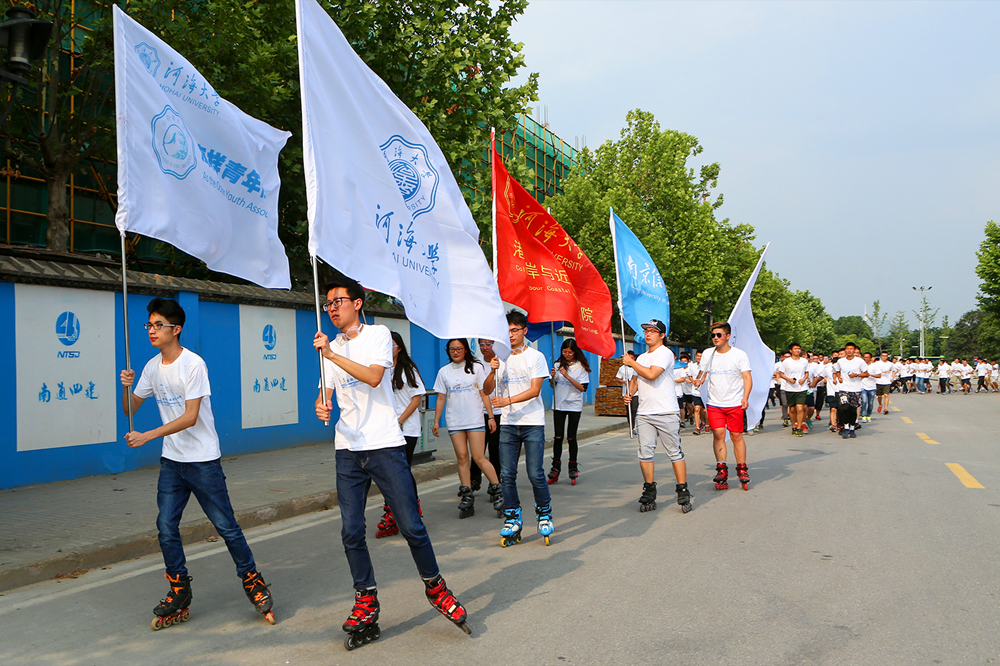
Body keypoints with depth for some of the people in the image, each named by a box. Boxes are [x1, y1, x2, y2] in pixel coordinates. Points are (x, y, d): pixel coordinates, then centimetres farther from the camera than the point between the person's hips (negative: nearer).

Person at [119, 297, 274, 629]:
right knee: (166, 527, 1)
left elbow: (190, 418, -20)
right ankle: (179, 594, 15)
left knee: (226, 525, 0)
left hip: (203, 460, -6)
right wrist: (126, 387, -7)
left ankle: (252, 581, 17)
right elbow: (130, 409, 14)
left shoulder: (193, 364, -15)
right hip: (171, 461, 6)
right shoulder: (152, 366, 7)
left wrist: (146, 436, -22)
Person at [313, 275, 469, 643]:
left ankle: (435, 586, 17)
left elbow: (374, 376, -16)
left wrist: (331, 354, -18)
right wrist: (321, 406, -8)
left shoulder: (378, 334, 0)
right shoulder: (331, 348, 16)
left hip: (385, 446, -5)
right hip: (348, 450, 5)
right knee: (351, 532, 1)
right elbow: (326, 391, 15)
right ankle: (366, 601, 15)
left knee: (411, 526, -4)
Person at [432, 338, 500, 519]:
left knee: (479, 457, -8)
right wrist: (436, 421, 6)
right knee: (462, 457, 0)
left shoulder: (476, 367, 5)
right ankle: (467, 495, 4)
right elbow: (441, 398, 11)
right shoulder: (444, 372, 10)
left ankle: (497, 489, 2)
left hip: (475, 420, -2)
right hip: (454, 421, 2)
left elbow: (484, 393, 4)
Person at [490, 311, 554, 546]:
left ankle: (544, 514, 14)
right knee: (507, 474, 0)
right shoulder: (501, 358, 12)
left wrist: (508, 400, -20)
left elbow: (535, 390, -9)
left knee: (535, 473, -6)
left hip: (532, 423, -4)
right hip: (508, 423, 4)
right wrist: (492, 371, -9)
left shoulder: (535, 356, 1)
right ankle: (512, 520, 10)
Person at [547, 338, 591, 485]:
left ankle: (573, 467, 13)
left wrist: (567, 376, -17)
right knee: (558, 436, -1)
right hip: (559, 405, 2)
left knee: (571, 437, -1)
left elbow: (583, 388, -9)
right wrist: (553, 377, -9)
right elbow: (553, 386, 13)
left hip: (574, 406, -2)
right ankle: (555, 468, 6)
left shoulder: (581, 366, -2)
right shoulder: (558, 365, 6)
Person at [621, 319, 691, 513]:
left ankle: (683, 492, 6)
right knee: (645, 453, 1)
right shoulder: (641, 357, 19)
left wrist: (631, 362, -7)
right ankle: (649, 493, 10)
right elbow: (636, 379, 26)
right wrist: (630, 393, 4)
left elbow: (651, 374, -19)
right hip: (644, 413, 7)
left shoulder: (665, 353, -6)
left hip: (666, 413, -7)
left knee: (675, 452, -1)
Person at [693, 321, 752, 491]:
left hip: (735, 404, -2)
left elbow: (747, 378, -5)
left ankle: (742, 469, 11)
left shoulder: (739, 355, -2)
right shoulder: (707, 354, 8)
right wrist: (699, 380, -6)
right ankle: (721, 470, -1)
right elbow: (703, 373, 18)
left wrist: (745, 397, -19)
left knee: (737, 436, -2)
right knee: (718, 434, -7)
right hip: (714, 403, 2)